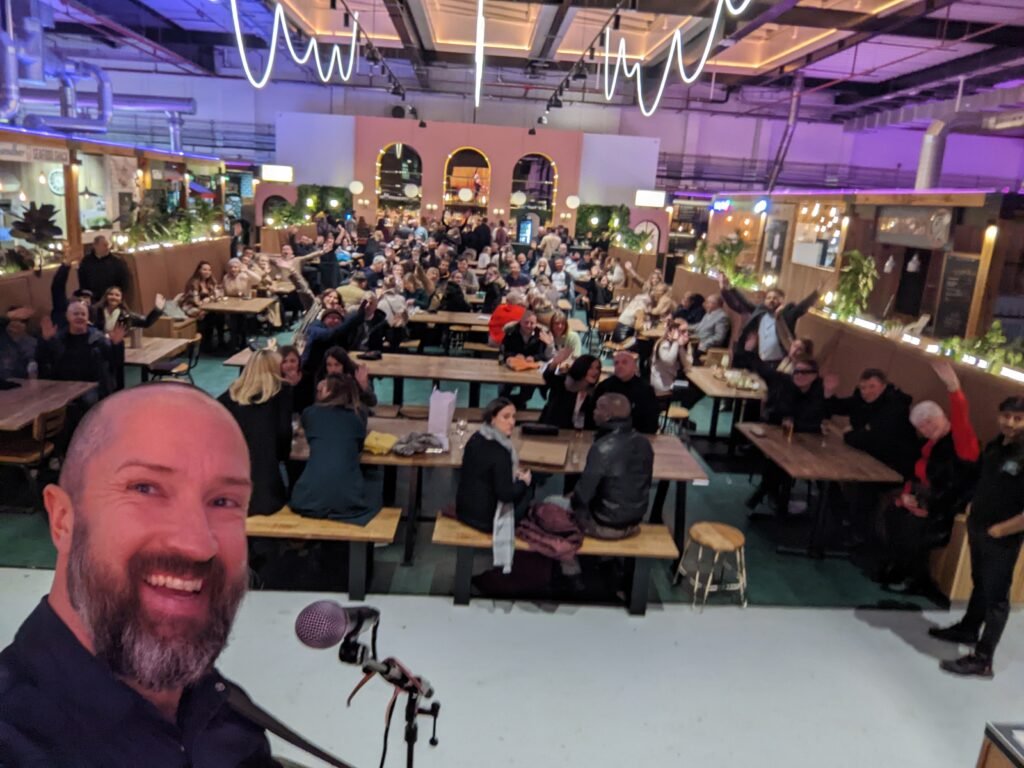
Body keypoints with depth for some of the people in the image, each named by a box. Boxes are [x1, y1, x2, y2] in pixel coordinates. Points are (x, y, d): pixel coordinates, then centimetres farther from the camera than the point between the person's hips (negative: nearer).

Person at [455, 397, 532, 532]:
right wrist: (524, 481, -4)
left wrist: (513, 473, 8)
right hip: (486, 520, -8)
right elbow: (505, 495, -21)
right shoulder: (500, 451, -25)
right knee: (525, 492, 10)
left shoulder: (476, 438, 0)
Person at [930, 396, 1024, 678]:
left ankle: (982, 659, 11)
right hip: (977, 530, 7)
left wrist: (999, 530, -16)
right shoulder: (994, 446, 4)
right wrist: (972, 509, 10)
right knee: (979, 584, 24)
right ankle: (968, 629, 42)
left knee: (996, 597, 3)